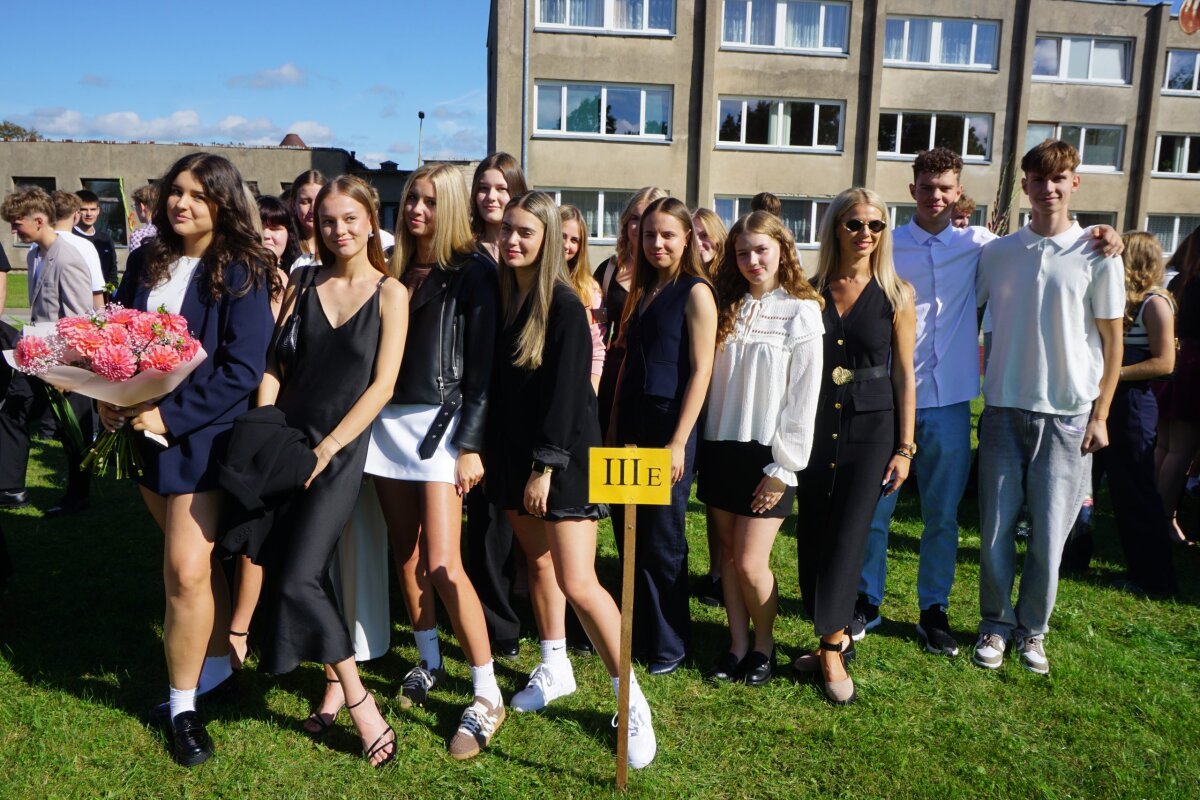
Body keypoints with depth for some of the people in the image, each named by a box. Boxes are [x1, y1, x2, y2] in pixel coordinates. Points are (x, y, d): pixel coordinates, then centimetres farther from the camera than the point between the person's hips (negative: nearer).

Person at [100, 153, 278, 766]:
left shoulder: (240, 273, -10)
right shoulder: (145, 262, 7)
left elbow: (243, 370, -15)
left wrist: (171, 416, -19)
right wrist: (107, 396, -5)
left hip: (202, 435, -5)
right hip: (144, 431, 5)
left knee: (186, 570, -7)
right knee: (197, 557, 17)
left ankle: (183, 704, 10)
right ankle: (217, 660, 34)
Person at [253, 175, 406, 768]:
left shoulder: (389, 293, -3)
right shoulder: (303, 283, 9)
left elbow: (382, 385, -8)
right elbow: (275, 363, 6)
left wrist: (326, 449, -11)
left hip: (341, 447, -4)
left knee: (296, 578, -12)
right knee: (276, 565, 5)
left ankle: (357, 699, 3)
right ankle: (337, 681, 23)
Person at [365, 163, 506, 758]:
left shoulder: (471, 272, -3)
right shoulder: (393, 268, 13)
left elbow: (482, 365, -7)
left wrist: (471, 445, -13)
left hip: (440, 422, -6)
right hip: (387, 419, 6)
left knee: (441, 564, -11)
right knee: (406, 554, 10)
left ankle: (487, 696, 0)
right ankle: (428, 663, 28)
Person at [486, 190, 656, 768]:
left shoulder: (564, 305, -13)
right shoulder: (501, 298, 7)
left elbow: (565, 392, -16)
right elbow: (497, 382, 10)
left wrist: (546, 467, -18)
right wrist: (492, 452, 7)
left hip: (564, 455, -7)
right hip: (514, 451, 7)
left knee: (577, 583, -11)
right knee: (537, 562, 17)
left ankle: (631, 701, 3)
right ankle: (555, 670, 35)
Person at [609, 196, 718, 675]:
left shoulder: (695, 292, -7)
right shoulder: (641, 290, 14)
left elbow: (701, 371, -12)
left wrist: (679, 442, -17)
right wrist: (614, 426, 12)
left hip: (669, 425, -7)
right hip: (631, 425, 7)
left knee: (662, 542, 2)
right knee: (629, 536, 12)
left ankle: (669, 644, 19)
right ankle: (636, 633, 27)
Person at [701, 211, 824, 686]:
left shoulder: (800, 311, -6)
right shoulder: (726, 307, 10)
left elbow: (804, 397, -9)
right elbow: (708, 378, 9)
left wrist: (782, 467, -11)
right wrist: (702, 443, 2)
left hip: (766, 453, -5)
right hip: (720, 448, 5)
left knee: (751, 564, -6)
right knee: (728, 555, 10)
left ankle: (764, 644, 19)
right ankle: (737, 646, 24)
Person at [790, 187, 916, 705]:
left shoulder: (896, 294, 0)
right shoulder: (810, 291, 3)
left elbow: (904, 374, 2)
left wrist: (904, 447, -1)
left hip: (870, 430, -2)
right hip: (814, 427, 3)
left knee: (847, 536, -8)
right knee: (812, 538, 6)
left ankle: (831, 650, 2)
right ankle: (837, 637, 23)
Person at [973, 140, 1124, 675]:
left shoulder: (1097, 256, -1)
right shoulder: (997, 253, 4)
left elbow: (1111, 342, 3)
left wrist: (1100, 416, 0)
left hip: (1066, 415, -1)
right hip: (1004, 410, 2)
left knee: (1049, 534, 3)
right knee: (995, 529, 5)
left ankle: (1033, 630, 21)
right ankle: (996, 624, 22)